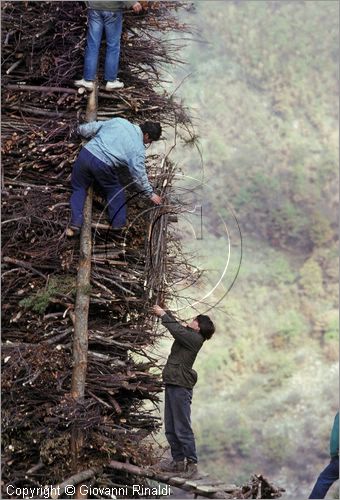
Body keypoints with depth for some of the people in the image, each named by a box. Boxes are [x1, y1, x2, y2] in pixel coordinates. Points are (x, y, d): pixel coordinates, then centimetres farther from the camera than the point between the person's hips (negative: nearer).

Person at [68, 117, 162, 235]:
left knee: (79, 188, 18)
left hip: (85, 154, 4)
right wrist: (151, 194, 15)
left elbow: (94, 126, 19)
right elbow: (139, 176, 3)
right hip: (103, 165, -4)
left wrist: (82, 128, 38)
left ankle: (75, 223, 5)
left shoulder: (119, 121, 12)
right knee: (115, 191, 21)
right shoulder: (138, 148, 1)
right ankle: (119, 224, 18)